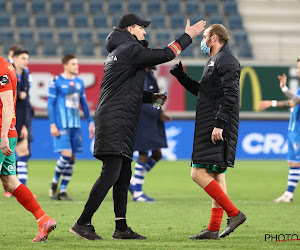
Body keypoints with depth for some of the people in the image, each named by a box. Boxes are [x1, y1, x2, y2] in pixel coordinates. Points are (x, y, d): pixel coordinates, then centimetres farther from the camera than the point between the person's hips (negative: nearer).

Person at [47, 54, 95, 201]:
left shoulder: (79, 82, 14)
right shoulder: (56, 82, -3)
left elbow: (84, 103, 20)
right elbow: (50, 103, -4)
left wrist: (90, 122, 15)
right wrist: (52, 124, -11)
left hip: (75, 125, 6)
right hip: (62, 125, -6)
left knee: (72, 158, 2)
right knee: (66, 154, -17)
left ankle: (62, 191, 9)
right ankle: (54, 182, 7)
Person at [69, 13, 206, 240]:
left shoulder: (117, 52, 23)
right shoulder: (130, 50, -8)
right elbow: (165, 55, -10)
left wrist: (151, 97, 21)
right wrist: (188, 36, 1)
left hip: (121, 124, 11)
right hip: (115, 121, -11)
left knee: (123, 175, 9)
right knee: (111, 173, -14)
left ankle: (121, 228, 10)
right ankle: (83, 223, -17)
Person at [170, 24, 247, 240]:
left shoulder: (227, 60, -11)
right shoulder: (215, 60, 22)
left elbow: (230, 95, -21)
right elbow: (201, 91, 30)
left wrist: (219, 124, -26)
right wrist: (180, 75, 21)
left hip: (218, 129, -11)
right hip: (211, 127, 11)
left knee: (199, 173, -14)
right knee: (216, 175, 9)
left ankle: (234, 214, -13)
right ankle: (214, 229, 10)